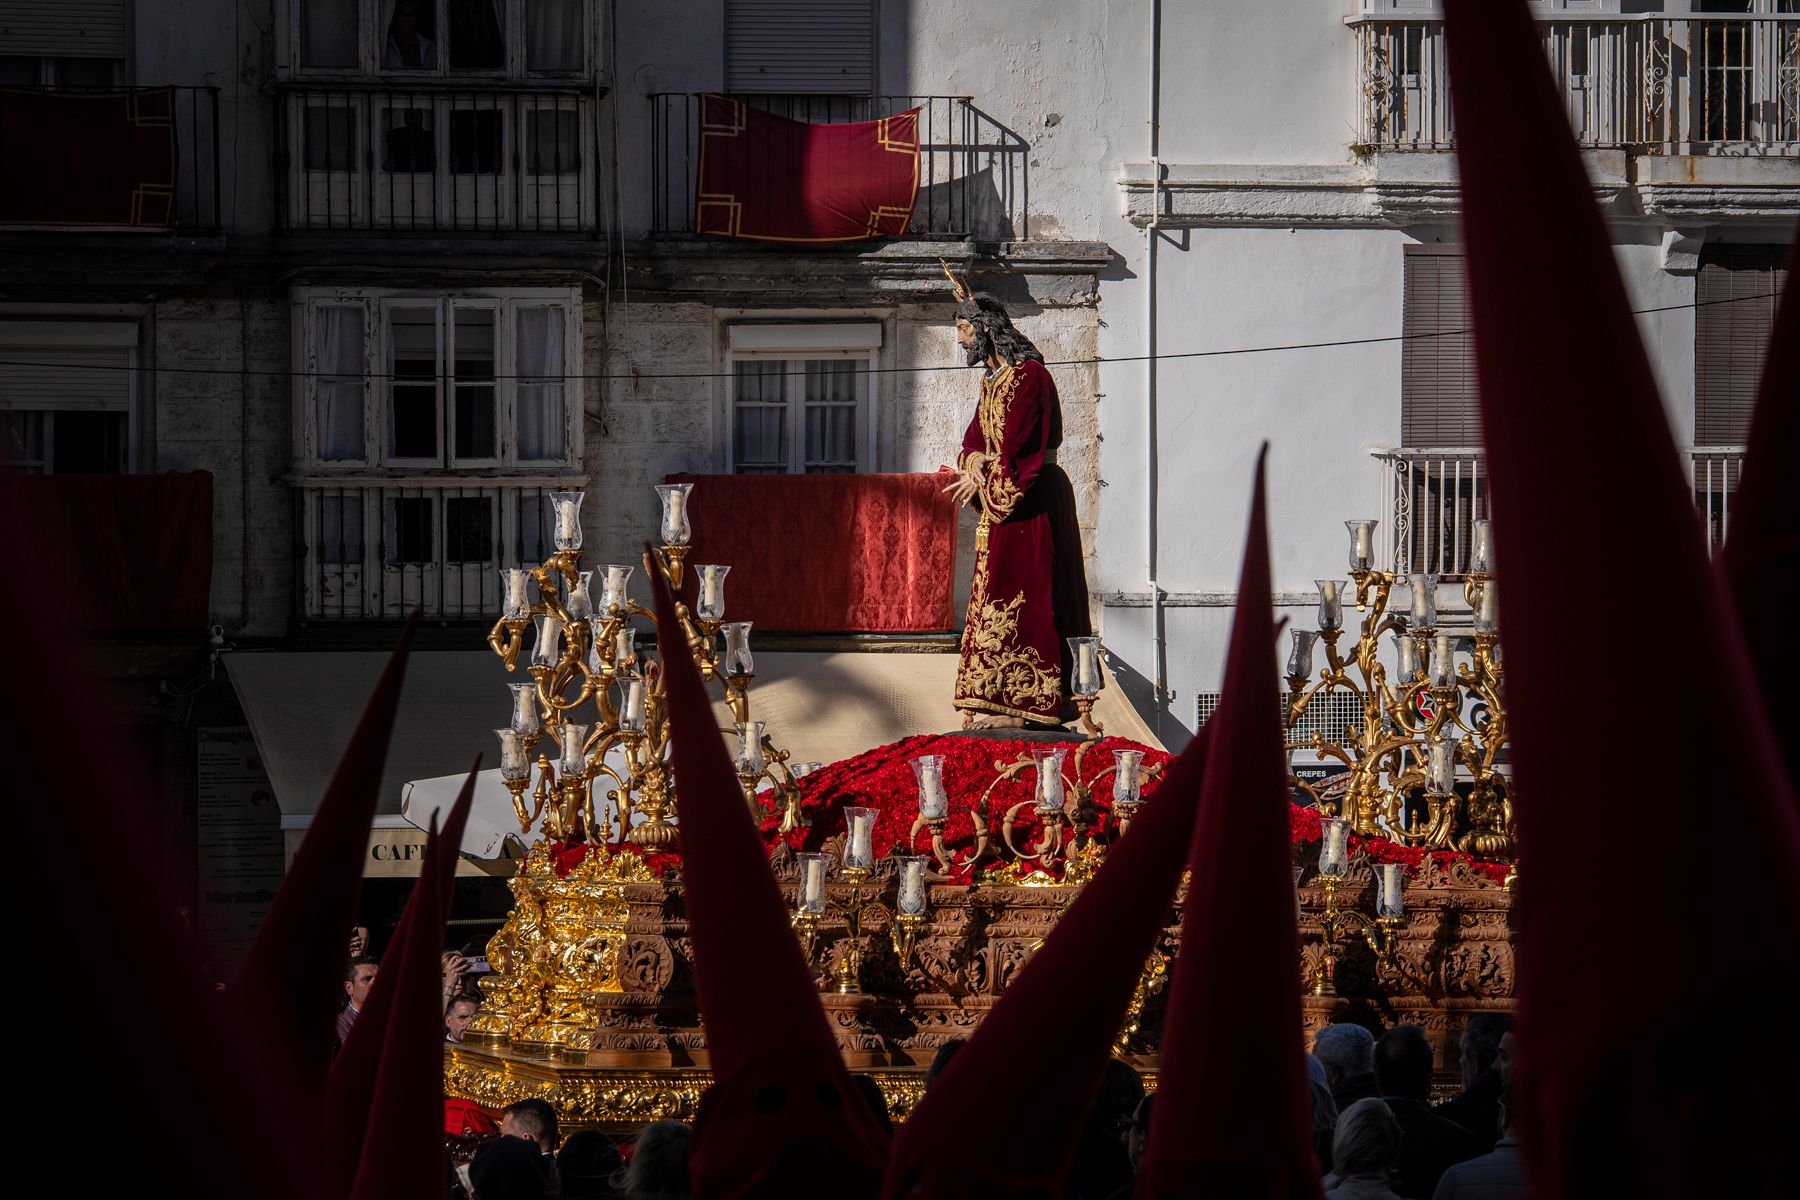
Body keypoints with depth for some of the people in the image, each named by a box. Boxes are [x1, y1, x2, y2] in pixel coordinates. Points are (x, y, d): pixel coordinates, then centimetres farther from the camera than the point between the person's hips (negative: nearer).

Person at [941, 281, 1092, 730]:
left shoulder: (1028, 374, -15)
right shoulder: (992, 379, 15)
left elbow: (1016, 442, -20)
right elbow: (977, 434, 14)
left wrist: (982, 477, -9)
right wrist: (975, 460, -8)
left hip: (1028, 497, -10)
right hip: (1002, 499, 10)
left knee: (1017, 596, -10)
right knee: (996, 595, 8)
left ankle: (1017, 702, -11)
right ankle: (998, 702, 10)